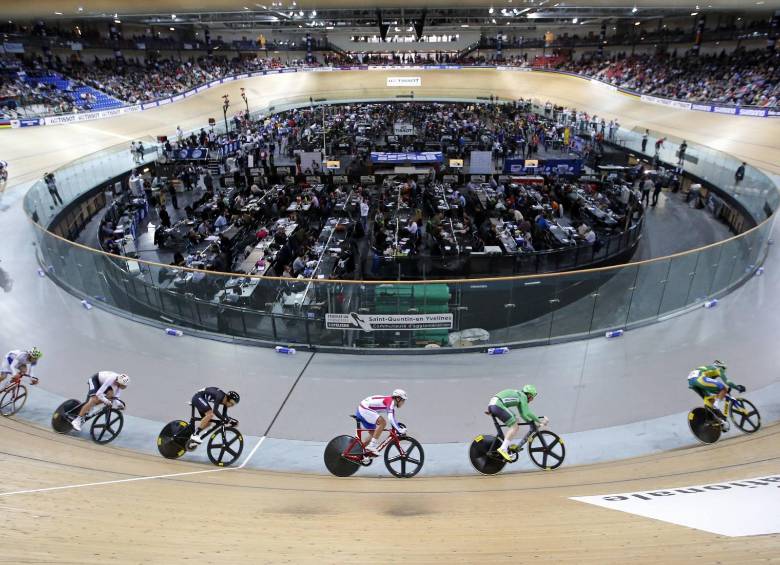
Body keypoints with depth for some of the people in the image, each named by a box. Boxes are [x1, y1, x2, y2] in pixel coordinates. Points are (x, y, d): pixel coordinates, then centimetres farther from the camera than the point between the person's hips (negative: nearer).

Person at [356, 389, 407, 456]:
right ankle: (371, 446, -19)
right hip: (364, 409, -10)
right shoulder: (391, 401, -18)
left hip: (361, 410, 10)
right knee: (382, 422, -21)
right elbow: (391, 418, -30)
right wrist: (400, 430, -27)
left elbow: (392, 417, 22)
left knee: (373, 434, 13)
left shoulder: (389, 402, 11)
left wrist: (400, 426, 20)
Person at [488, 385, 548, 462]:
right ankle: (503, 449, -15)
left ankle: (506, 445, 16)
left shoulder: (518, 395, 29)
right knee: (515, 427, -7)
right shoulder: (523, 396, 3)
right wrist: (539, 421, 4)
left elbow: (523, 414, 34)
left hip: (491, 405, 10)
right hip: (498, 405, -10)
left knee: (515, 421, 19)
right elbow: (527, 413, -5)